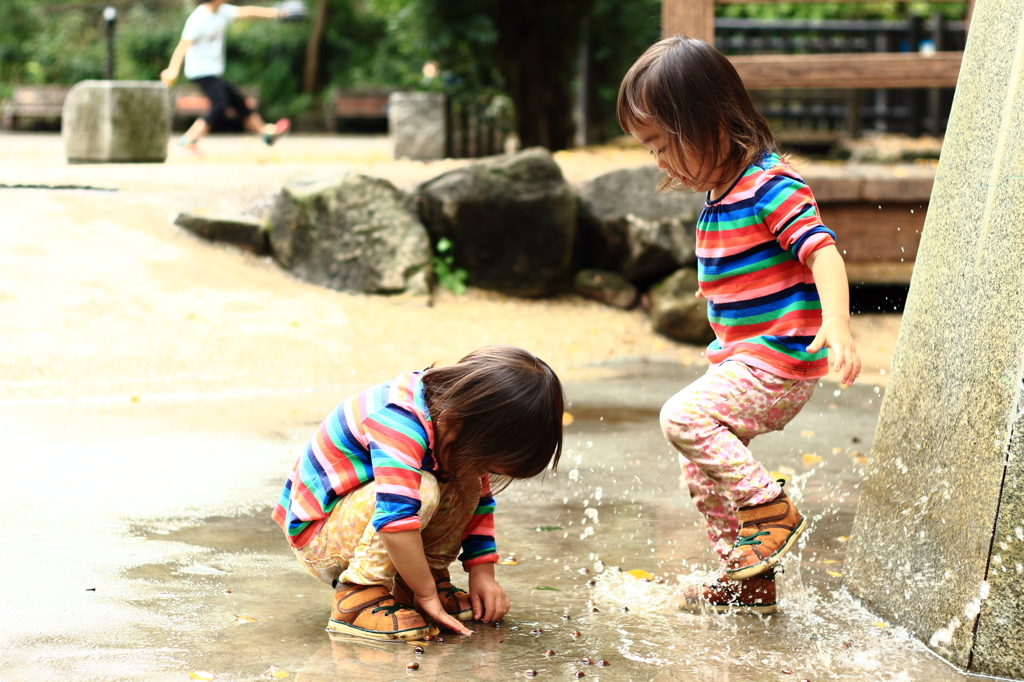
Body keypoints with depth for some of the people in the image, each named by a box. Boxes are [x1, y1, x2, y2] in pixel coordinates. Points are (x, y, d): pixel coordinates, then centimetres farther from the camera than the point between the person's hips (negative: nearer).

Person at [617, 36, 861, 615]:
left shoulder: (771, 186, -18)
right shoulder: (721, 193, 11)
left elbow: (823, 251, -27)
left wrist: (836, 324, -38)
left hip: (782, 360, -10)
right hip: (745, 360, 10)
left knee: (684, 417, -23)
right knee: (702, 463, 14)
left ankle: (771, 510, -11)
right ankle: (751, 581, 22)